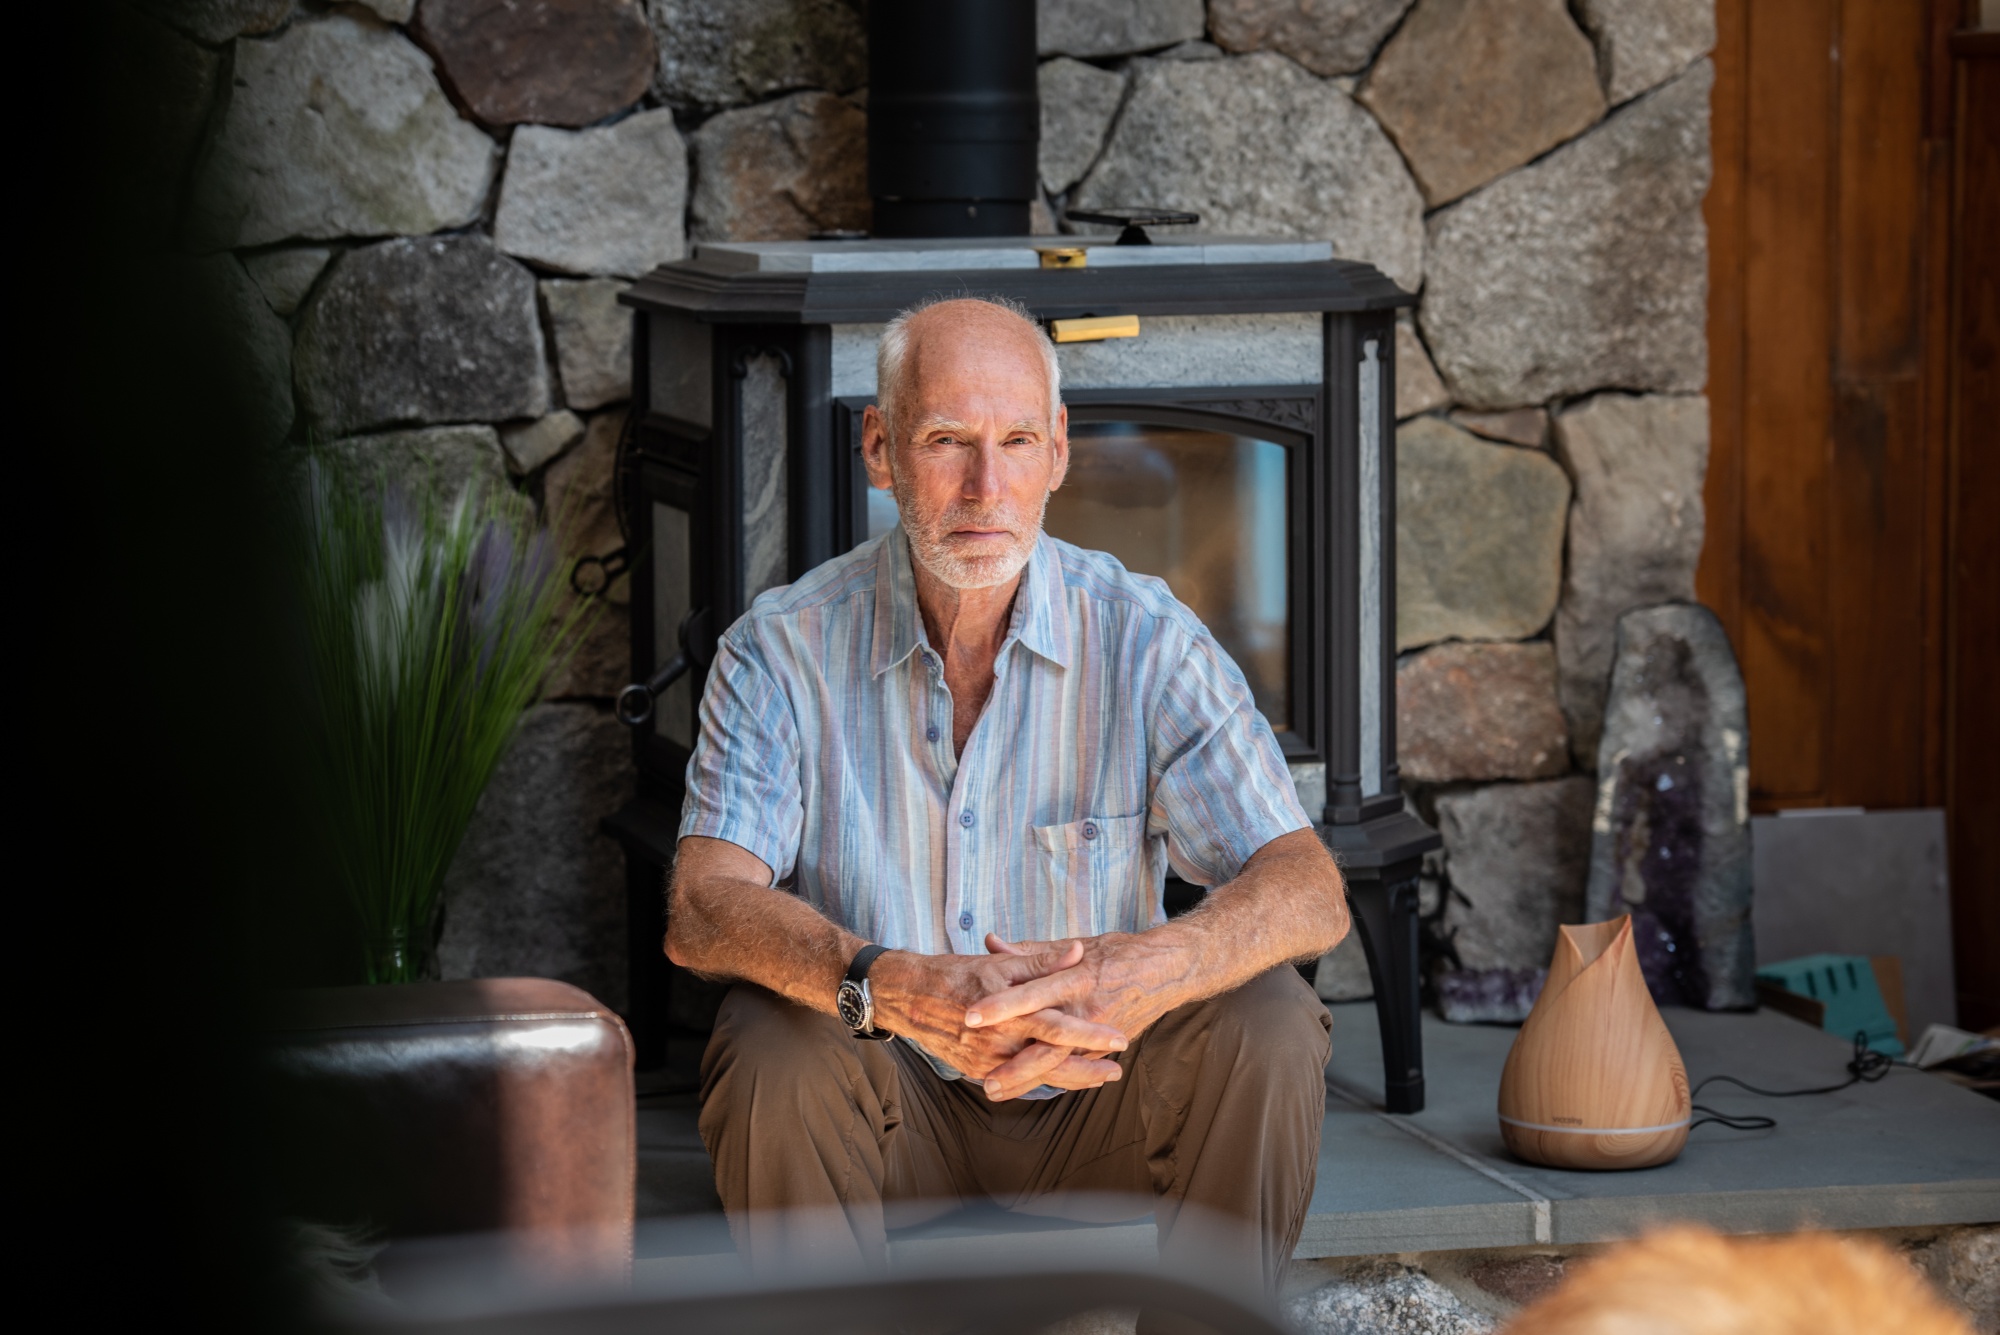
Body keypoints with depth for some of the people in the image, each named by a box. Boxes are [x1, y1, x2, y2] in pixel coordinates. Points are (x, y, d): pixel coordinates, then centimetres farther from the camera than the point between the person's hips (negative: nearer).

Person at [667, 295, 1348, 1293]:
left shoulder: (1144, 639, -9)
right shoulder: (782, 650, -10)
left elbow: (1310, 893, -17)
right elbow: (704, 908, -21)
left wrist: (1150, 971, -41)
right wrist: (892, 987, -42)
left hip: (1086, 1087, 1)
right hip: (891, 1099, -1)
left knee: (1267, 1020, -25)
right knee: (774, 1045, -31)